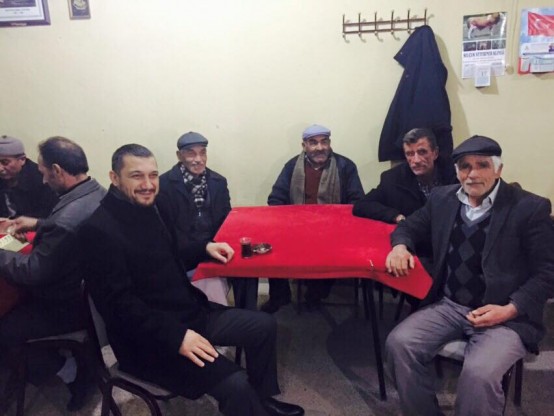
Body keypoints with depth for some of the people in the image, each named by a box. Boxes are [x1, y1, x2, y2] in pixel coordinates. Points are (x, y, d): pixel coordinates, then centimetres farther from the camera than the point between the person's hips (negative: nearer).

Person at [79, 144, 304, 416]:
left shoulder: (155, 203, 3)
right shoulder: (99, 230, -22)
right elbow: (120, 304, -24)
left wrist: (205, 248, 5)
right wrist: (176, 336, -28)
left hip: (190, 311, 9)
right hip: (149, 337, -8)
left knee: (264, 326, 9)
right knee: (235, 384, -23)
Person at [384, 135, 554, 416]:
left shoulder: (530, 208, -5)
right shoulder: (442, 198, 7)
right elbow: (409, 227, 19)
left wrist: (510, 309, -17)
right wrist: (401, 246, -5)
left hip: (505, 315, -4)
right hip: (448, 306, 4)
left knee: (479, 374, -30)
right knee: (399, 343, -18)